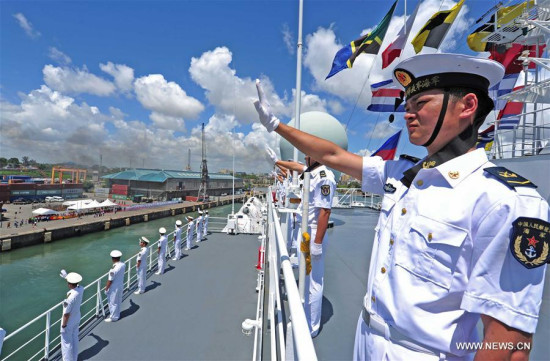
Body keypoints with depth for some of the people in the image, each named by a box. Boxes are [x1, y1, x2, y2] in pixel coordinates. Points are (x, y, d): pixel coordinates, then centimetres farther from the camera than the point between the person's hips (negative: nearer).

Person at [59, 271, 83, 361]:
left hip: (69, 323, -7)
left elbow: (66, 314, -25)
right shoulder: (81, 289, -16)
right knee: (75, 339, 25)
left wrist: (63, 325, -10)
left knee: (67, 342, 14)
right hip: (77, 319, 7)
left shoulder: (69, 298, -35)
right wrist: (66, 276, 15)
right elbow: (76, 284, 10)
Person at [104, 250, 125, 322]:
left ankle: (113, 317, 29)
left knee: (113, 303, 12)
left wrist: (106, 289, -7)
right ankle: (117, 314, 41)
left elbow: (110, 281, -22)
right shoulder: (123, 264, -10)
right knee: (118, 301, 23)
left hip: (114, 288, -7)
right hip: (121, 286, 7)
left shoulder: (113, 269, -31)